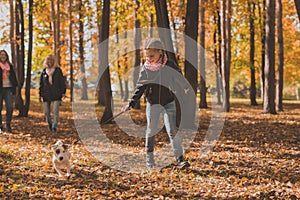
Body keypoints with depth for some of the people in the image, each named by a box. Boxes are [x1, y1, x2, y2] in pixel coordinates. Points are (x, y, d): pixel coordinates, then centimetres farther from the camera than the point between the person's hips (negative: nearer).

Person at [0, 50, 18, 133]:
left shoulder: (10, 66, 15)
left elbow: (13, 77, 18)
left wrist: (14, 87, 9)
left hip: (9, 88, 3)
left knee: (10, 107, -7)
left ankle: (8, 125, 4)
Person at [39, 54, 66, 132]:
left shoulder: (58, 70, 3)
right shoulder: (44, 71, 9)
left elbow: (62, 81, 4)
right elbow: (41, 83, 13)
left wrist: (63, 92, -2)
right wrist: (40, 94, 10)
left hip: (56, 94, -2)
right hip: (46, 95, 3)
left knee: (55, 111, -12)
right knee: (46, 112, 4)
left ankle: (54, 126, -8)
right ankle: (50, 123, 28)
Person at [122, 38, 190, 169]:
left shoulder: (170, 66, -7)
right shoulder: (146, 68, -4)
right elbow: (140, 87, -2)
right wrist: (131, 103, -8)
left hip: (169, 103, -2)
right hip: (152, 104, 2)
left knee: (173, 130, -12)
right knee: (151, 131, 10)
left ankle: (180, 158, -11)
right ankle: (149, 158, 26)